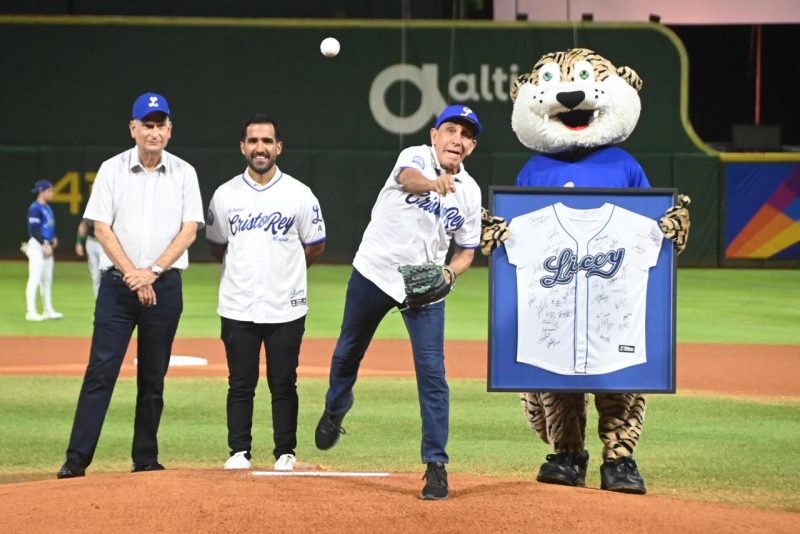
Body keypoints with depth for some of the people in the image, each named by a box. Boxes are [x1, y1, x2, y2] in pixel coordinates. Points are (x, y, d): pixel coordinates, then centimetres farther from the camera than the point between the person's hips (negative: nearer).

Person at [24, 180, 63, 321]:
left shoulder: (47, 208, 16)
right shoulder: (35, 208, -13)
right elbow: (34, 229, -19)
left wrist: (53, 238, 7)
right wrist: (44, 244, -21)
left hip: (47, 246, 10)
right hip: (37, 245, -10)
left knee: (47, 279, 14)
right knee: (35, 279, -11)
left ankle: (48, 310, 22)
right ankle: (31, 312, -12)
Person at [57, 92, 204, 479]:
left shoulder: (184, 174, 6)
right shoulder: (112, 170, 3)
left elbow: (189, 230, -1)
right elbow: (102, 228, -2)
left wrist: (152, 272, -12)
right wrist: (132, 275, -12)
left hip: (164, 286, 1)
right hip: (117, 284, -1)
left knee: (153, 378, 6)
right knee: (100, 371, -8)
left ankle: (145, 459, 13)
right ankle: (77, 459, -10)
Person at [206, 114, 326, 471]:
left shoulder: (299, 195, 1)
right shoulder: (225, 195, 4)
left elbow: (316, 245, 10)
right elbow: (216, 246, 17)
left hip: (286, 308, -1)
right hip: (238, 308, 1)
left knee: (284, 385, 3)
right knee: (241, 384, 4)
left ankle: (285, 453, 12)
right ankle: (239, 451, 11)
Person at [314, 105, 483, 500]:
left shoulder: (470, 192, 1)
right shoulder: (415, 157, -11)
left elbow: (467, 250, 11)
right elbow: (408, 178, -36)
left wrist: (449, 274, -11)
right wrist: (434, 184, -60)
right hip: (374, 274, -1)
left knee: (432, 371, -11)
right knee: (349, 351, 18)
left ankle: (436, 464, -7)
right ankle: (334, 412, 48)